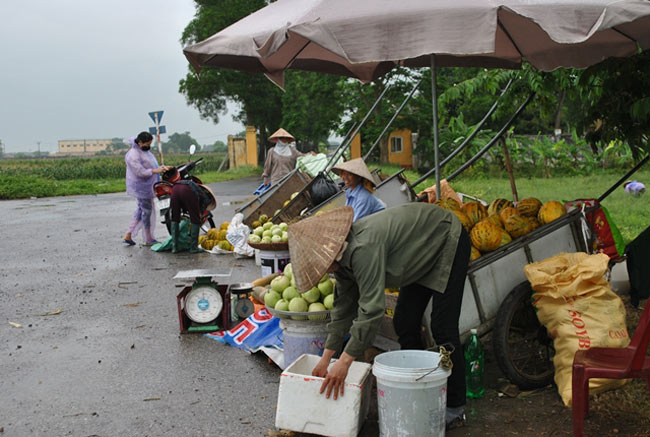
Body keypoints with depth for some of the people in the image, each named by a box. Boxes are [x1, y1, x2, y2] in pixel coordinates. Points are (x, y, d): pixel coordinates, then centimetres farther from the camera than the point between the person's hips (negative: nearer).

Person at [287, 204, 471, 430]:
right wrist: (326, 359, 2)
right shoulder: (343, 254, -7)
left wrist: (344, 362, -30)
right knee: (404, 324, 6)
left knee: (443, 328, -11)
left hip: (448, 241, -9)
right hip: (423, 256, 9)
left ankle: (455, 408, 1)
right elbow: (343, 307, 1)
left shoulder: (363, 249, -37)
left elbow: (372, 309, -37)